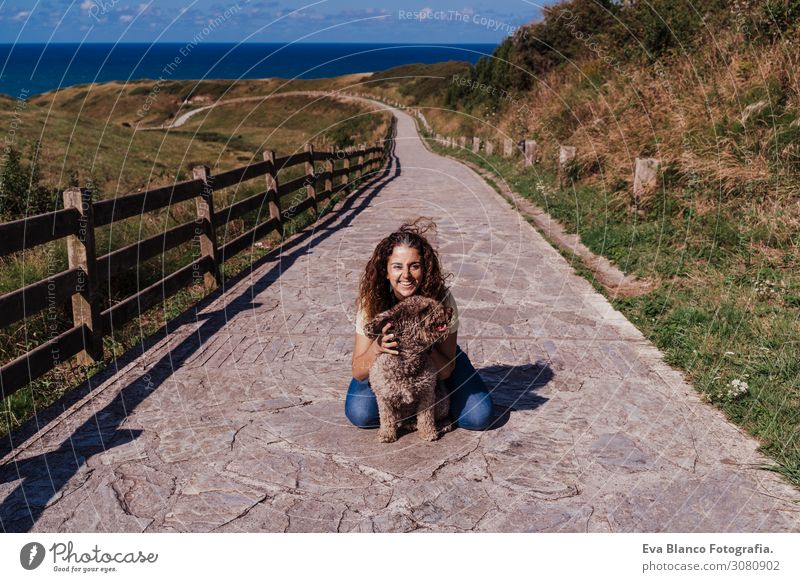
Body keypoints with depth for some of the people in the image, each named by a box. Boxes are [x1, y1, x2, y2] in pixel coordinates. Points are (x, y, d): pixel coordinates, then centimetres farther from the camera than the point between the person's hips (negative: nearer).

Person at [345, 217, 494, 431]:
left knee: (479, 416, -17)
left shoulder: (441, 299, -30)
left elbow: (446, 371, -24)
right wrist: (377, 347, -45)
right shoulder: (371, 301, -28)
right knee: (360, 414, -24)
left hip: (433, 358, 0)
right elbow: (358, 373, -24)